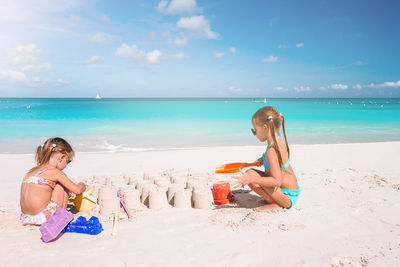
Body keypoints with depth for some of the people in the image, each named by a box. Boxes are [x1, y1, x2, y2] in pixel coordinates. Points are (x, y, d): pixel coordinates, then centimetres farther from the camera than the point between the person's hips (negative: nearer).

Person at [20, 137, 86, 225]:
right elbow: (77, 190, -5)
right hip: (43, 217, -8)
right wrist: (82, 185, 19)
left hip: (26, 217, 8)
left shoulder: (32, 171, 14)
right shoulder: (55, 172, -7)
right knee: (62, 184, 9)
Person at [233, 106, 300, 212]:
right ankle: (274, 200, 9)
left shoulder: (271, 151, -27)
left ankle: (275, 204, -9)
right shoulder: (279, 141, 2)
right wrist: (263, 159, 13)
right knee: (250, 174, 14)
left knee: (250, 174, -20)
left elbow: (277, 181, -32)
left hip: (288, 197, -9)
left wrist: (251, 179, -34)